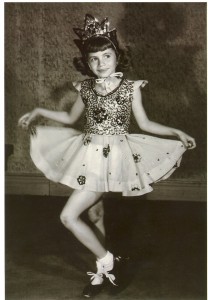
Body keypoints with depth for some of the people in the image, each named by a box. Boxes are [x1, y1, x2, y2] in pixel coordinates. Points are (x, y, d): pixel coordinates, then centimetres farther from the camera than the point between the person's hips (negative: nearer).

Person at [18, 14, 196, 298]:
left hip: (114, 157, -5)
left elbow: (144, 123, 1)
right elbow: (71, 117, 18)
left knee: (69, 216, -10)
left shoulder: (130, 87, -7)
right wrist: (38, 111, 16)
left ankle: (105, 263, 8)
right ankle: (106, 264, 27)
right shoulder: (85, 88, 3)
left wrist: (176, 132, -7)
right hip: (90, 155, 5)